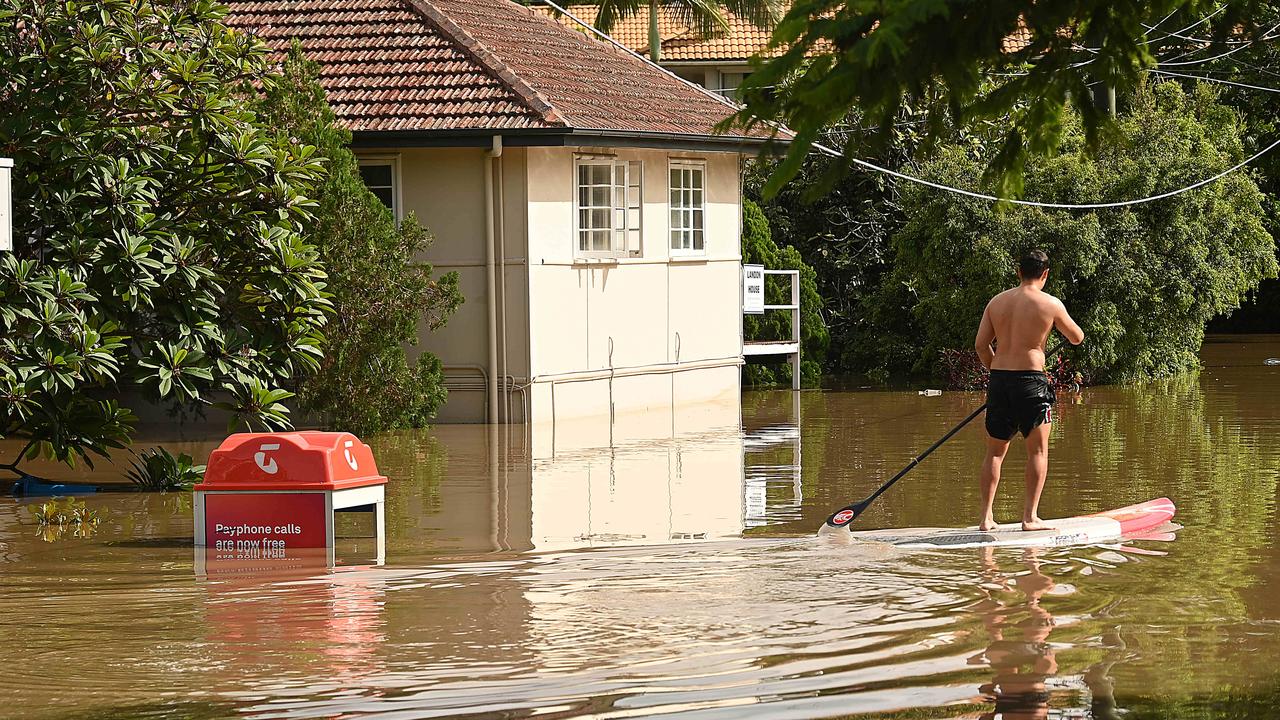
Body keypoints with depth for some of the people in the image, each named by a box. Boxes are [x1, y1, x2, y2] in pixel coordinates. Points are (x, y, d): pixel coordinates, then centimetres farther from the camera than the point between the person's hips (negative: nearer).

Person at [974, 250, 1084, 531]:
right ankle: (1030, 516, -1)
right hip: (1031, 379, -4)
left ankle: (986, 517, 9)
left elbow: (981, 344, 5)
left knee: (995, 452, 12)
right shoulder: (1050, 304, -3)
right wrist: (1059, 319, 30)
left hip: (999, 380, 4)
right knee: (1038, 450, 5)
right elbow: (1077, 338, 10)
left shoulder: (996, 302, 7)